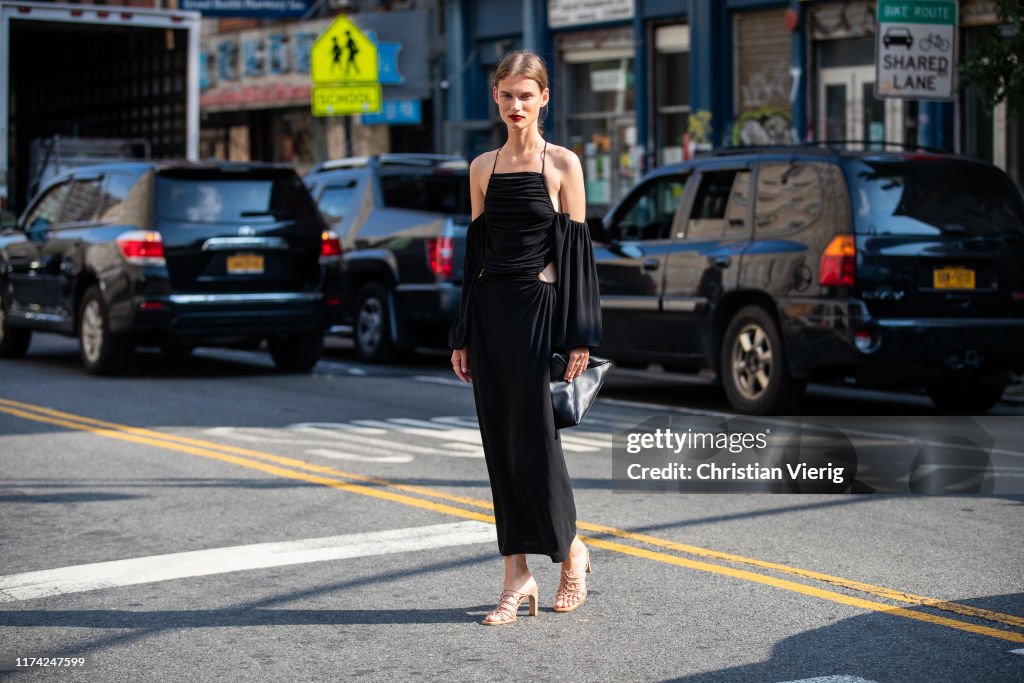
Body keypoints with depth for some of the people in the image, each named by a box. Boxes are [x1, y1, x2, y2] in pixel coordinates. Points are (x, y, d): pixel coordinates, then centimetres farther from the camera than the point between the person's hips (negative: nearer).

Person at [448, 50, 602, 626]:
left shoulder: (563, 164, -1)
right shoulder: (483, 167, 11)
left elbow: (577, 251, -3)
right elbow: (476, 249, 14)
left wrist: (580, 338, -8)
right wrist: (463, 335, 11)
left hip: (539, 308, -4)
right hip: (490, 312, 4)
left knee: (533, 439, -5)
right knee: (501, 443, 4)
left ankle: (572, 551, 18)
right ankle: (518, 578, 9)